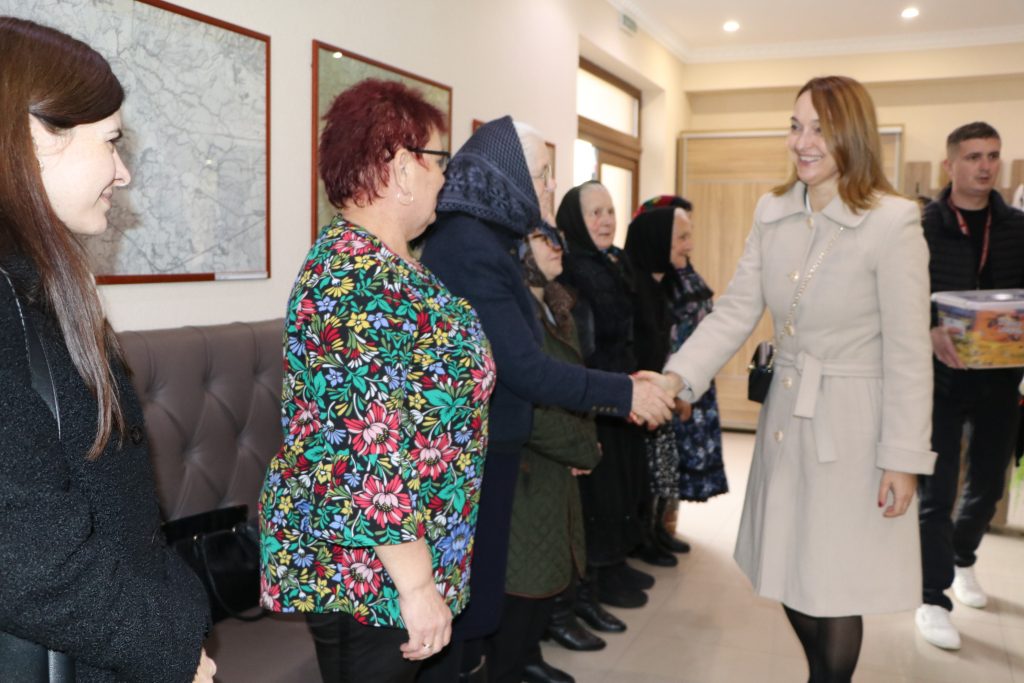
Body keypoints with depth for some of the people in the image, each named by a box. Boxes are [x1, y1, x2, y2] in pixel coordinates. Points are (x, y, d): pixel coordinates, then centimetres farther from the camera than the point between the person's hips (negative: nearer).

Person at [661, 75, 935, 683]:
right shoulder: (773, 212, 1)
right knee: (791, 578, 18)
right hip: (786, 417, 6)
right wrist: (679, 377, -17)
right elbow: (735, 312, -3)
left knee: (836, 590, 7)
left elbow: (908, 352, -13)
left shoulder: (893, 222, -15)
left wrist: (905, 457, -12)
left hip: (852, 424, -5)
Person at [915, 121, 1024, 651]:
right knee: (937, 492, 0)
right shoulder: (919, 228, -6)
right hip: (941, 378, -4)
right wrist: (930, 332, -29)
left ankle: (961, 559, 45)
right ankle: (932, 599, 12)